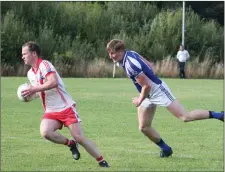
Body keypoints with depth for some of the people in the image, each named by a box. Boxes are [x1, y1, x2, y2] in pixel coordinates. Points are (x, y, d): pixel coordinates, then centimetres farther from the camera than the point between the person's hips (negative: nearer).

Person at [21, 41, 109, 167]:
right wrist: (29, 94, 4)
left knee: (79, 137, -12)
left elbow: (53, 82, -29)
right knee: (45, 132, -23)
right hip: (50, 112, 7)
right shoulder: (30, 73, 13)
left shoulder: (44, 65, -13)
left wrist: (34, 89, -28)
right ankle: (71, 144, 0)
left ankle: (102, 162, 0)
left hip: (65, 107, -7)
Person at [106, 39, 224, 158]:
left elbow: (147, 86, -26)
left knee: (185, 117, -12)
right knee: (144, 127, 7)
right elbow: (149, 65, 15)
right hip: (148, 96, 10)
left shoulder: (131, 65, -29)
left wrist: (140, 100, -11)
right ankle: (165, 149, 22)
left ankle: (217, 115, 1)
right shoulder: (130, 53, 0)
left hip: (158, 90, -10)